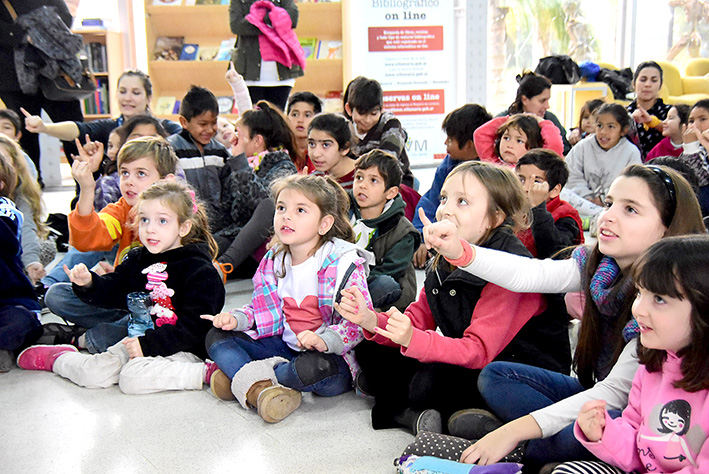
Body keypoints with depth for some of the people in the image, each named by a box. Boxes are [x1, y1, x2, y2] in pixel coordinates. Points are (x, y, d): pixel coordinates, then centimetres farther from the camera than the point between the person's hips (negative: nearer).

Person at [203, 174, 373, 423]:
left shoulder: (345, 263, -15)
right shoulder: (274, 261, 5)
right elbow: (261, 308, 17)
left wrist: (324, 340, -36)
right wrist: (236, 318, -4)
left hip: (330, 356, -6)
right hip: (285, 346, 6)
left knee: (314, 367, -41)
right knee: (217, 337, -1)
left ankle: (240, 377, -14)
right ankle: (258, 387, -28)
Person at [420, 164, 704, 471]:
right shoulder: (597, 265, -5)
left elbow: (617, 392, -27)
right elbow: (530, 274, -13)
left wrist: (515, 430, -31)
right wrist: (460, 252, -32)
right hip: (596, 394, 7)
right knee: (495, 376, 0)